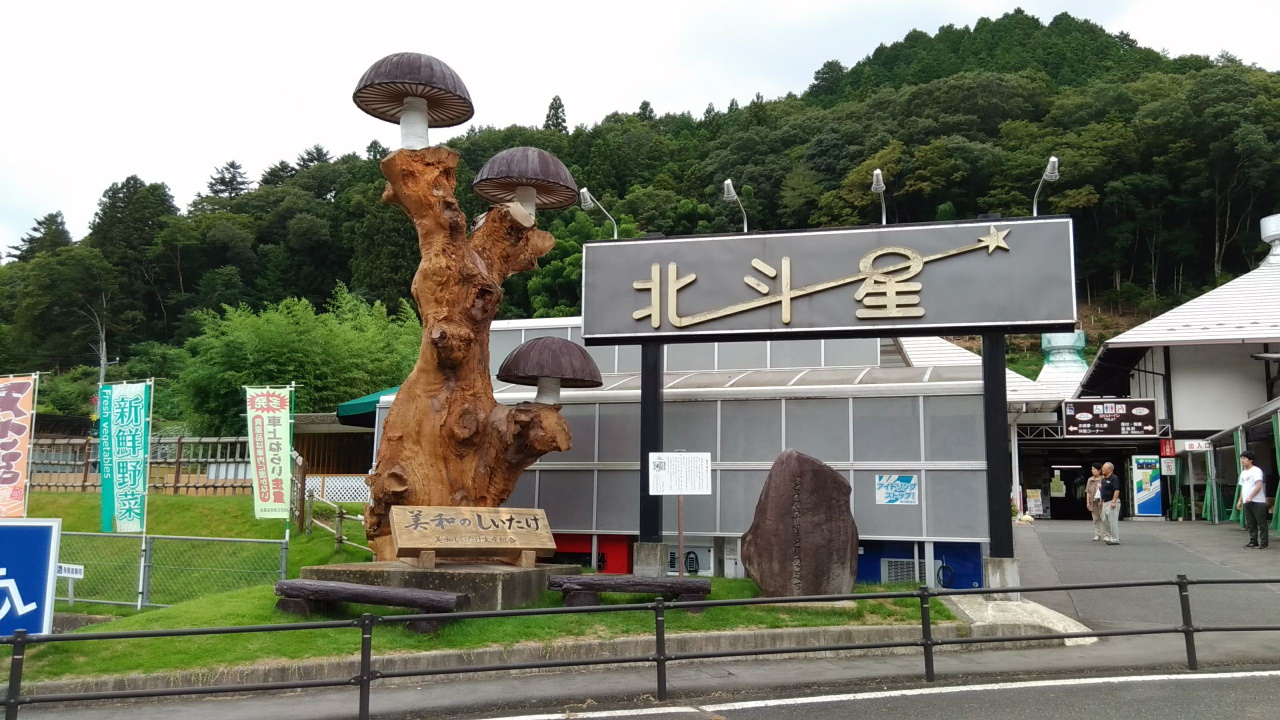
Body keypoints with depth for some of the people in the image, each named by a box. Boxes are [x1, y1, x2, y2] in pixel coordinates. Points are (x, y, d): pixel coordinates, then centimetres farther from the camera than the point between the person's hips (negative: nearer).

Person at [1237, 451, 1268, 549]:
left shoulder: (1256, 470, -7)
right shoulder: (1243, 473, 18)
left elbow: (1259, 485, -17)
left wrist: (1250, 497, -24)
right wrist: (1240, 501, 18)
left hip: (1258, 502, -8)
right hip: (1246, 502, 8)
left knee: (1261, 523, -3)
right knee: (1250, 524, 8)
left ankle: (1264, 543, 1)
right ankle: (1253, 542, 13)